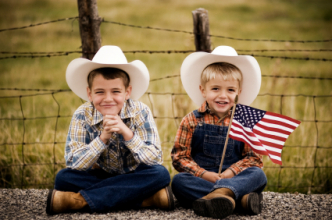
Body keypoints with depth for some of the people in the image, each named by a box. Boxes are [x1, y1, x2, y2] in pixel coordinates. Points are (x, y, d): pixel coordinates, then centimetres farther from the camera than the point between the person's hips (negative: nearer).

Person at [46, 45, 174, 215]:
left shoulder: (141, 113, -14)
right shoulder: (82, 116, -13)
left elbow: (155, 160, -20)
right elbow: (73, 164, -20)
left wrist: (127, 133, -34)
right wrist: (103, 138, -33)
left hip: (134, 178, 0)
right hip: (100, 177, 1)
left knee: (161, 174, -31)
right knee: (64, 178, -24)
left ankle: (81, 200, -28)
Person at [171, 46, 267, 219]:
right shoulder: (192, 121, 6)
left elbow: (254, 157, 4)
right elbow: (179, 156, 1)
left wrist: (231, 172, -15)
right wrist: (204, 175, -15)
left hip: (233, 178, 1)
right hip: (201, 180, -1)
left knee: (258, 174, -26)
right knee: (179, 181, -30)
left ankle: (221, 192, -53)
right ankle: (239, 198, -43)